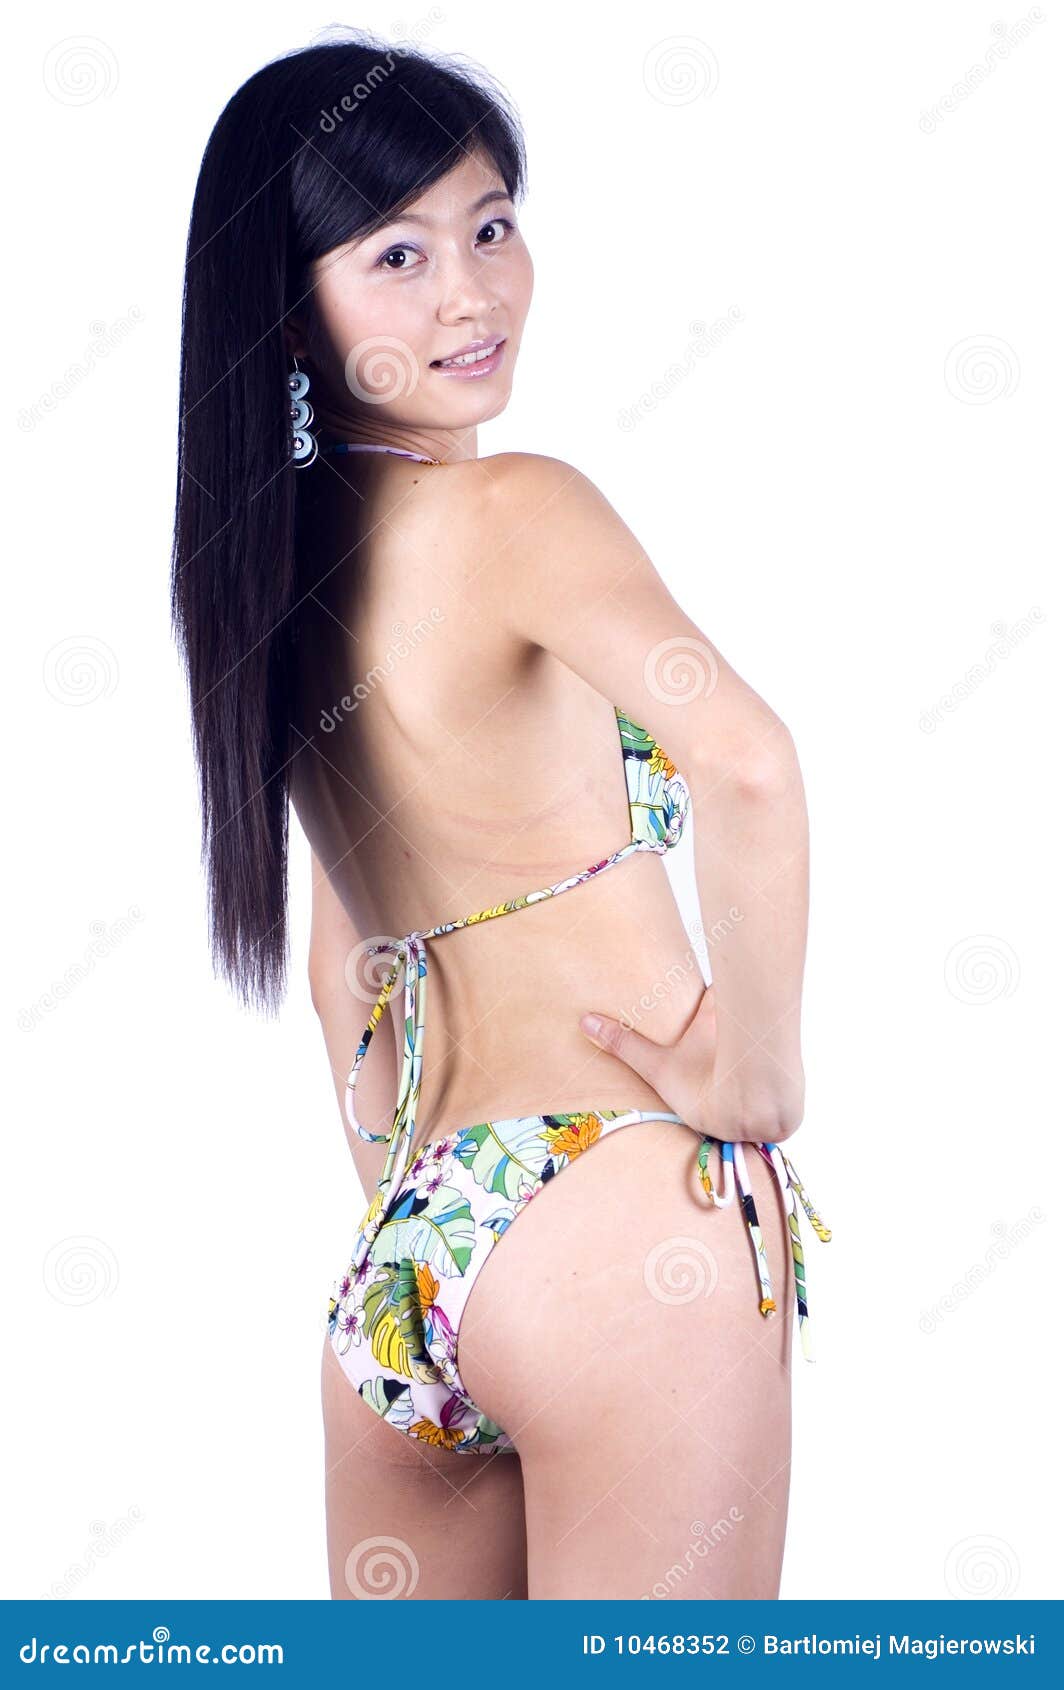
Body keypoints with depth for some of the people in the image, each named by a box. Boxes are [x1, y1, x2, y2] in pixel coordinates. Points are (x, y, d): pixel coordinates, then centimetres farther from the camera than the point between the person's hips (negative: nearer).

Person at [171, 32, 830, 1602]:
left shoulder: (271, 572, 14)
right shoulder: (516, 510, -10)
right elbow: (747, 765, -28)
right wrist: (764, 1074, -15)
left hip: (402, 1255, 8)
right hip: (618, 1202, -7)